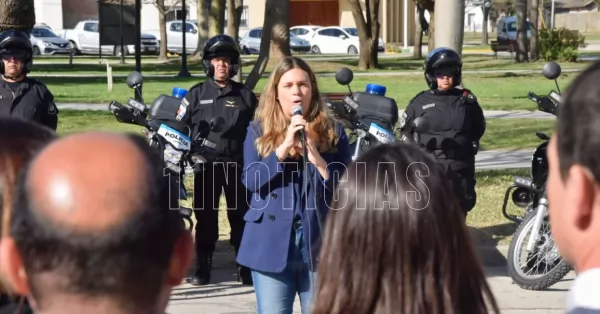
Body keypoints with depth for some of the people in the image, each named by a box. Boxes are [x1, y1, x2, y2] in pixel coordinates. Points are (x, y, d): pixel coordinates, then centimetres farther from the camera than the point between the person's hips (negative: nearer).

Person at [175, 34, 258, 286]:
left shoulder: (245, 95, 7)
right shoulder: (196, 94, 6)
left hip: (237, 164, 0)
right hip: (205, 165, 0)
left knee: (241, 217, 3)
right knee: (205, 218, 6)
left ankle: (246, 267, 10)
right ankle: (203, 268, 13)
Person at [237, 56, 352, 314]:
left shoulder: (332, 131, 4)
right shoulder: (259, 130, 5)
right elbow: (251, 180, -6)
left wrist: (314, 154, -16)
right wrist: (284, 147, -16)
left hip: (320, 244, 0)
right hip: (271, 245, 0)